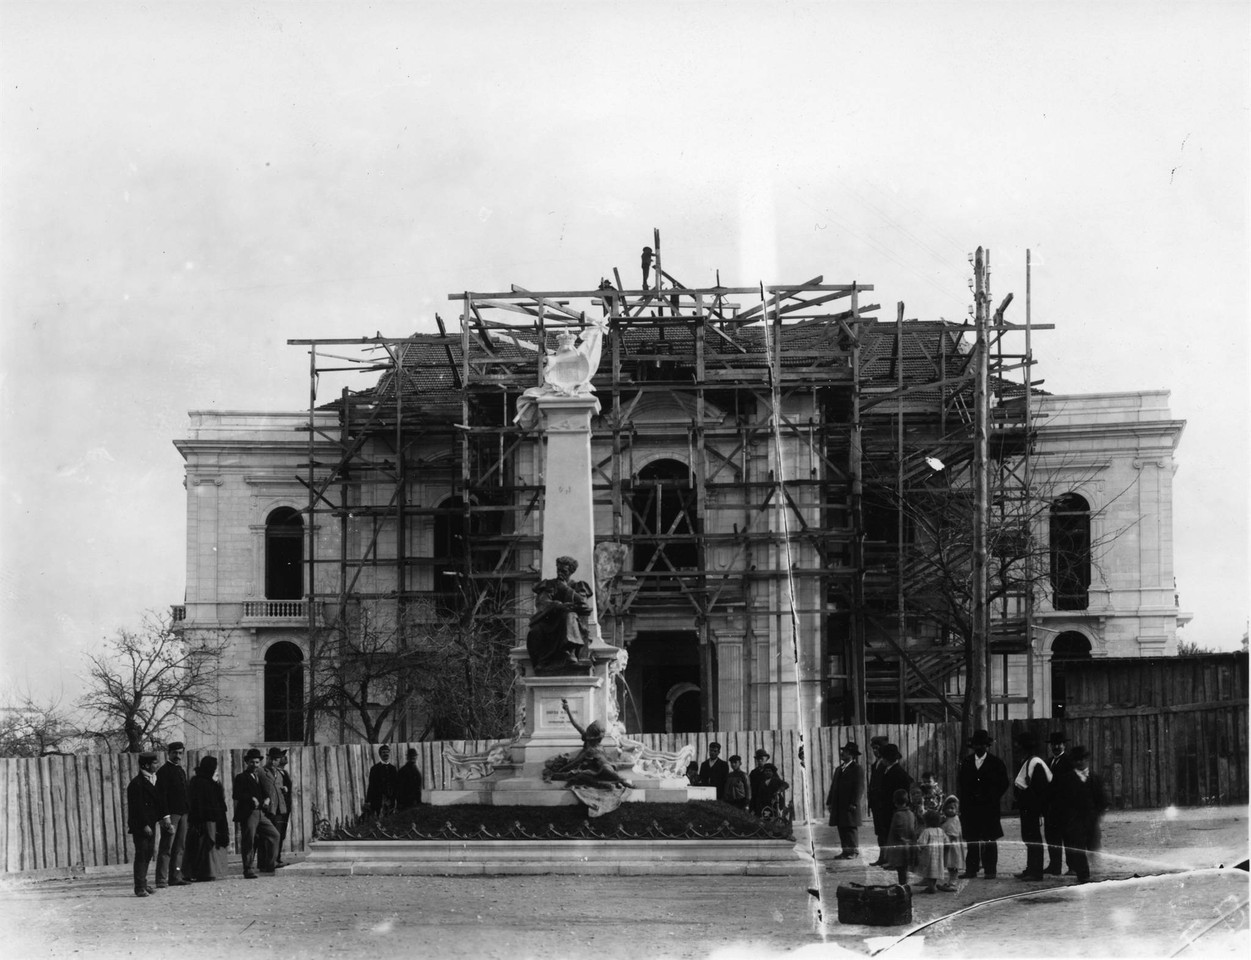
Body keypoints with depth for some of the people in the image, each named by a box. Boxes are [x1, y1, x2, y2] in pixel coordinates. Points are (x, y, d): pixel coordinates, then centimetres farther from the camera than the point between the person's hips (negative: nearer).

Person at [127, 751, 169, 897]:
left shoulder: (152, 780, 14)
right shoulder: (136, 784, -15)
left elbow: (158, 801, 19)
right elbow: (137, 807, -17)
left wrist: (164, 816, 9)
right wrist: (144, 825, -19)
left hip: (150, 824, 9)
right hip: (140, 825, -9)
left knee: (148, 854, 11)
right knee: (141, 855, -7)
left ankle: (143, 884, 19)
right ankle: (140, 887, -5)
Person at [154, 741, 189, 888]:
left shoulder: (181, 771, 18)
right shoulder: (164, 771, -8)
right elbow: (161, 794, -14)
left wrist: (186, 812, 17)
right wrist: (166, 816, -20)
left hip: (182, 813, 8)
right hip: (171, 814, -8)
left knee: (179, 847, 8)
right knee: (166, 848, -9)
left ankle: (175, 877, 12)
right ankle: (161, 880, -11)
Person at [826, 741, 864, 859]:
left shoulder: (857, 769, -6)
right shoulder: (838, 769, 18)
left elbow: (859, 788, -12)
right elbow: (834, 786, 19)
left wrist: (854, 803, -17)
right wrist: (829, 802, 13)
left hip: (850, 806, -7)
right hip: (839, 807, 7)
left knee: (851, 828, -3)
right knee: (842, 829, 6)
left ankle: (854, 851, 3)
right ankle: (846, 851, 10)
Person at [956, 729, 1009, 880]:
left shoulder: (996, 763, 2)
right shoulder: (966, 762, 10)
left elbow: (1003, 784, 2)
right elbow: (960, 784, 10)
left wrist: (993, 799, -7)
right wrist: (962, 802, 0)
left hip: (989, 807, -2)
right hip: (970, 807, 3)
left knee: (990, 839, -1)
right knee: (971, 839, 3)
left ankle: (990, 870, 3)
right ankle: (971, 869, 7)